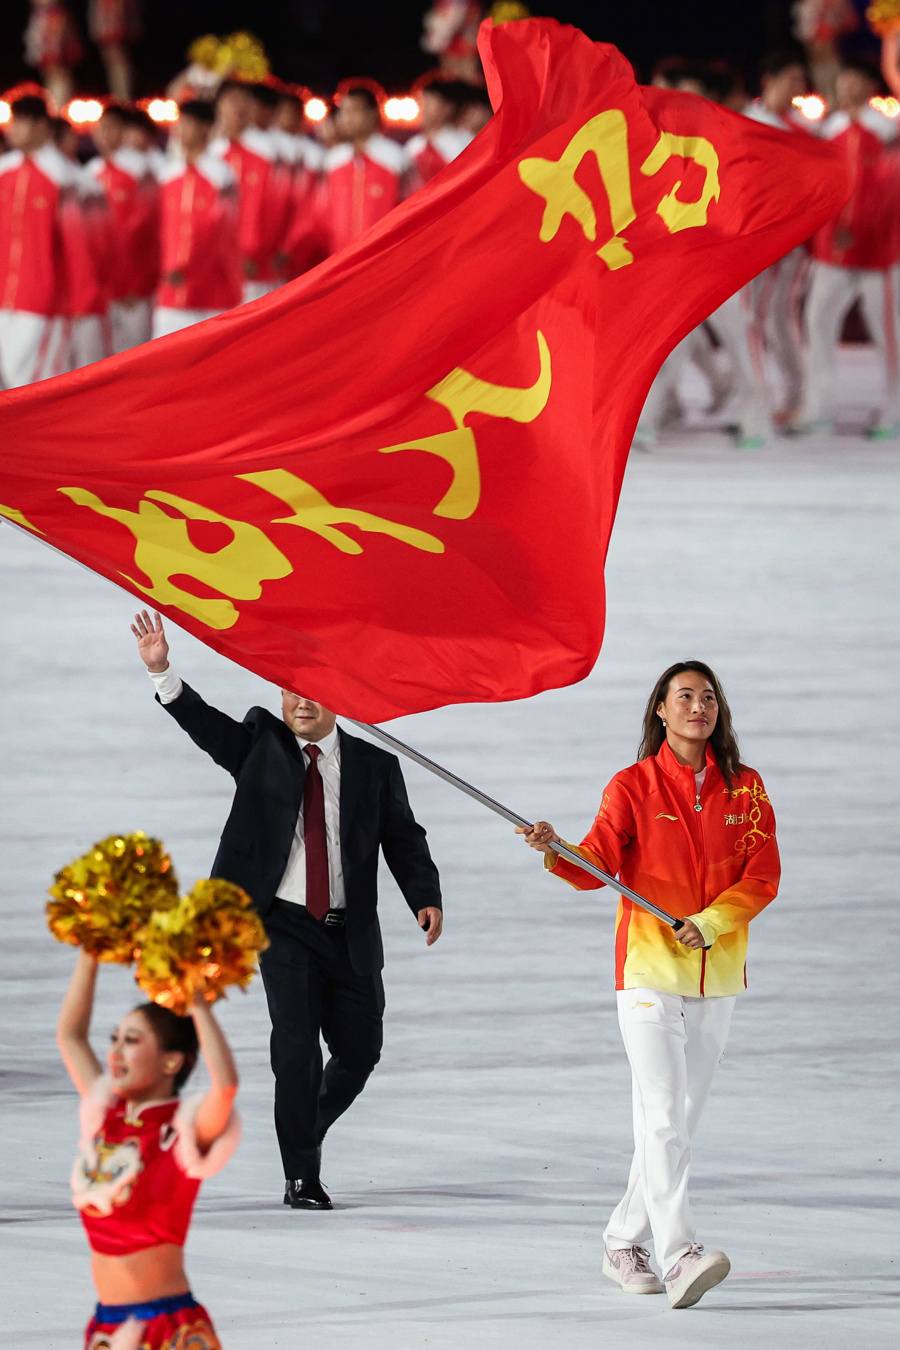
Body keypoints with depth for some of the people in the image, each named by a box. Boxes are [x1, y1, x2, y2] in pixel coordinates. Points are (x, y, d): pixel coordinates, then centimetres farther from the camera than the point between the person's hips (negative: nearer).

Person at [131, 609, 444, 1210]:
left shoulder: (374, 765, 6)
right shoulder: (262, 744, 4)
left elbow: (404, 838, 5)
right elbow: (204, 723, -9)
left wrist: (426, 897, -10)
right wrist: (162, 670, -24)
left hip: (350, 933, 2)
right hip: (284, 924, -2)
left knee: (360, 1049, 7)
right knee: (297, 1044, -13)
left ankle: (307, 1131, 35)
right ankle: (302, 1177, -6)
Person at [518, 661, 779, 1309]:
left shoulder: (745, 789, 7)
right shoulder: (634, 786, -2)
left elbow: (763, 877, 0)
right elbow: (598, 864, -11)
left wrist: (710, 922, -15)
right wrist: (559, 853, -31)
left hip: (717, 972, 4)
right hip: (650, 969, -4)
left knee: (682, 1116, 10)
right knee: (662, 1115, -15)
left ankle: (625, 1243, 23)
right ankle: (680, 1255, -26)